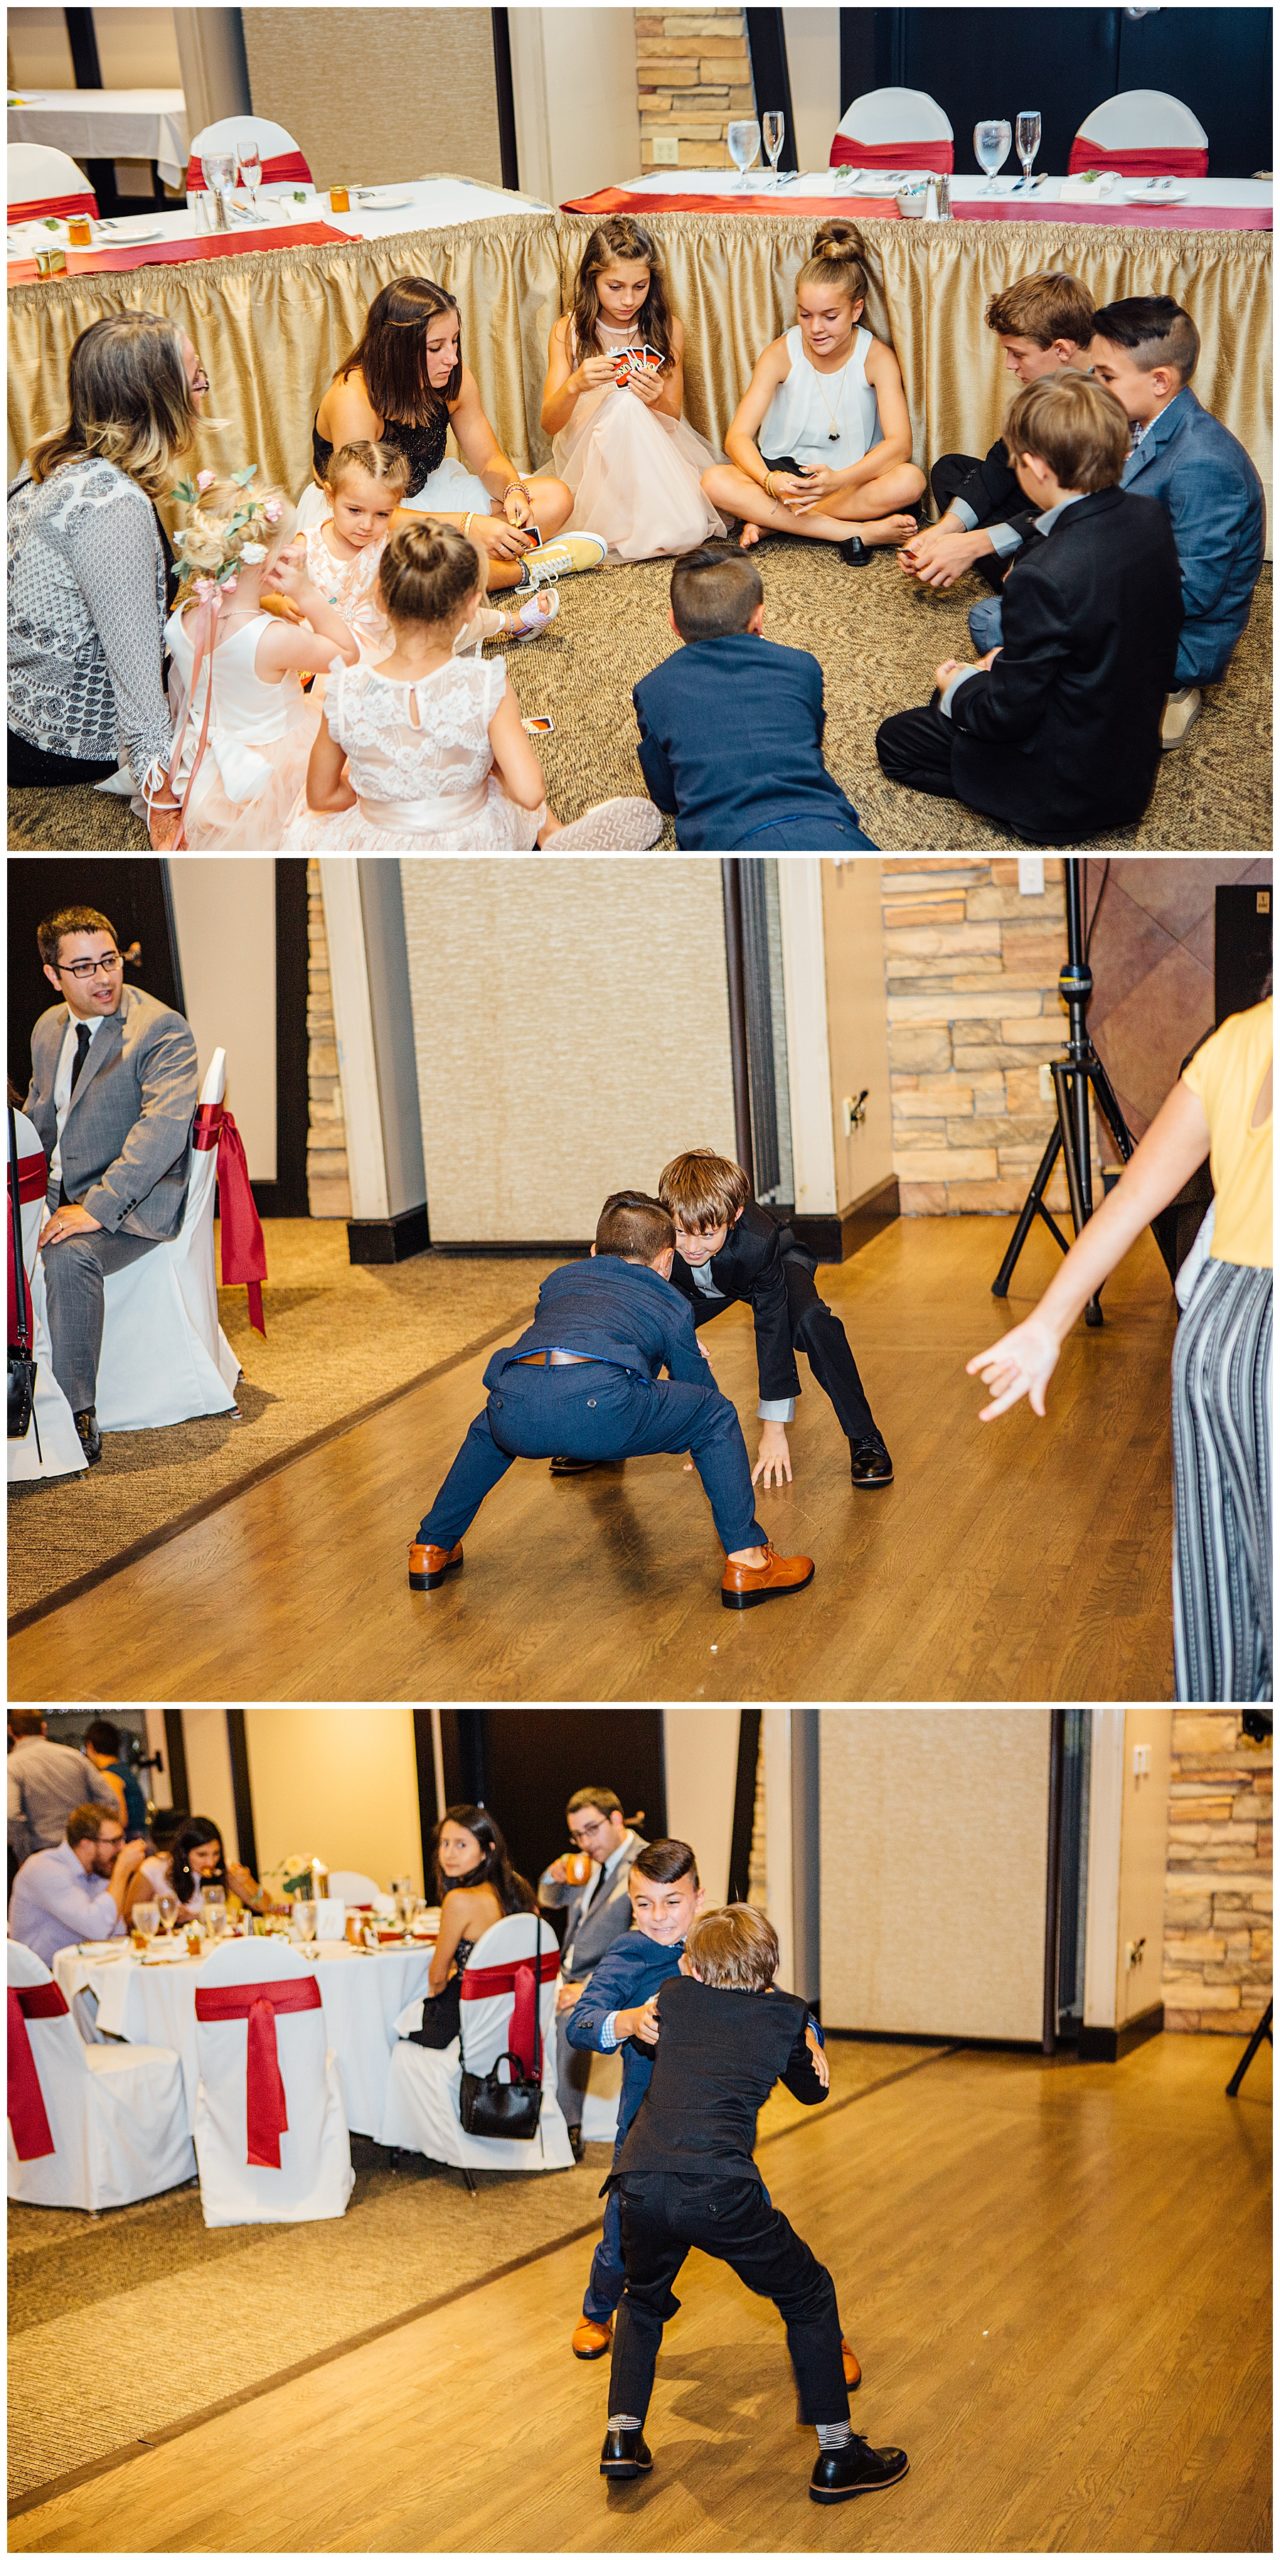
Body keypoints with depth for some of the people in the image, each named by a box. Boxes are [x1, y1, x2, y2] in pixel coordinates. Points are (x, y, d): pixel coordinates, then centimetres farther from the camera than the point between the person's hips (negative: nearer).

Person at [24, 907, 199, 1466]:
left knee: (68, 1256, -34)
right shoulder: (48, 1028, 12)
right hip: (55, 1193, 8)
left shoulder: (163, 1030, -12)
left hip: (132, 1204, -7)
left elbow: (163, 1127, -24)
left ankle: (78, 1422, -26)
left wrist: (98, 1207, -32)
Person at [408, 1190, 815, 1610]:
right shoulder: (670, 1303, 31)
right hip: (600, 1406, -4)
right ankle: (746, 1562, 15)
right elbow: (700, 1387, 42)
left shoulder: (559, 1280, 39)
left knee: (490, 1430, 41)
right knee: (717, 1415, 21)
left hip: (517, 1407, 4)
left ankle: (430, 1549, 41)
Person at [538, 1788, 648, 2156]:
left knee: (567, 2017, -30)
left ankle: (568, 2129, -19)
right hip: (570, 1974, 9)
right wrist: (555, 1877, 2)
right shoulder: (593, 1861, 11)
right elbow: (550, 1901, 26)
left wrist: (589, 1988, -25)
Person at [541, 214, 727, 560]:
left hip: (654, 453, 1)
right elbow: (549, 424, -9)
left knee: (689, 529, -30)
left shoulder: (667, 329, -1)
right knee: (623, 407, -35)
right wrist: (575, 385, -31)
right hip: (590, 455, -1)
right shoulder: (568, 331, -4)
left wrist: (658, 400, -25)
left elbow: (672, 420, 1)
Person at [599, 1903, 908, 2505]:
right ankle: (836, 2455, 20)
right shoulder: (786, 2014, 14)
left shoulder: (676, 1998, 18)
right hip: (719, 2189, -3)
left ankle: (622, 2436, 21)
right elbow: (813, 2090, 32)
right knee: (808, 2296, 19)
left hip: (642, 2180, 3)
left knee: (643, 2302, 32)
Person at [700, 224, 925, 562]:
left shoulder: (876, 356, -10)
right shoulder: (782, 353, -8)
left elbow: (899, 444, -21)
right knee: (715, 481, -28)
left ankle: (769, 521, -24)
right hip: (784, 471, 1)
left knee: (909, 481, -32)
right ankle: (857, 532, -27)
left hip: (850, 475, -1)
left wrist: (839, 479, -38)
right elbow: (738, 436, -14)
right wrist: (769, 480, -36)